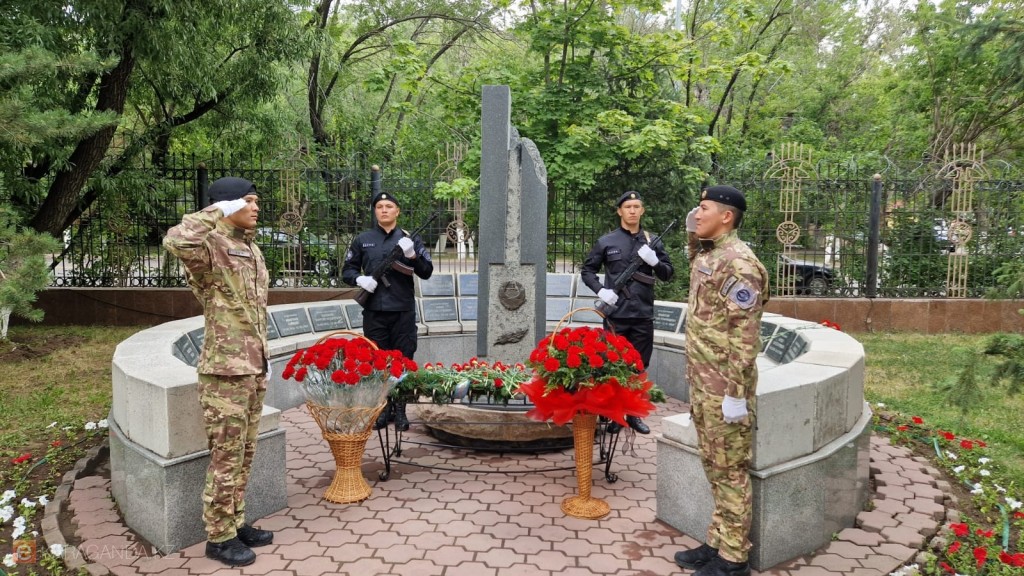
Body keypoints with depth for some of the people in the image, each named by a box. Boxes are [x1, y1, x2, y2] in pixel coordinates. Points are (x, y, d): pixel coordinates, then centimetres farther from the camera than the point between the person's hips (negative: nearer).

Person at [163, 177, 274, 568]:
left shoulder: (252, 250, 14)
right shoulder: (210, 248, -12)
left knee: (244, 455, 17)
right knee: (226, 458, 2)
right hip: (224, 372, -8)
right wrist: (217, 212, -24)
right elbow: (176, 242, -38)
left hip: (253, 370, 8)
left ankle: (235, 524, 30)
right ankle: (219, 537, 16)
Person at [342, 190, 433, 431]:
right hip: (374, 312, 1)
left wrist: (412, 255, -16)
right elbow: (347, 269, 14)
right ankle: (383, 408, 18)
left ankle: (400, 410, 14)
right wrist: (359, 279, -7)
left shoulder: (410, 239, 7)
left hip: (403, 312, -1)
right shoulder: (363, 239, 9)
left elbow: (427, 272, 2)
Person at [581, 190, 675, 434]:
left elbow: (668, 274, 9)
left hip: (643, 315, 2)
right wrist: (600, 290, -10)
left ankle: (634, 414, 21)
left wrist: (654, 261, -11)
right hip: (616, 314, -2)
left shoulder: (652, 241, 8)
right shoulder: (606, 241, 2)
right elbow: (587, 270, 7)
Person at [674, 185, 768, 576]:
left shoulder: (737, 262, -17)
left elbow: (744, 335, -21)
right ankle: (718, 542, 29)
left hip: (724, 389, -9)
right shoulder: (705, 257, 13)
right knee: (714, 468, 17)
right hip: (703, 384, 9)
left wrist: (736, 393, -21)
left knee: (730, 471, 2)